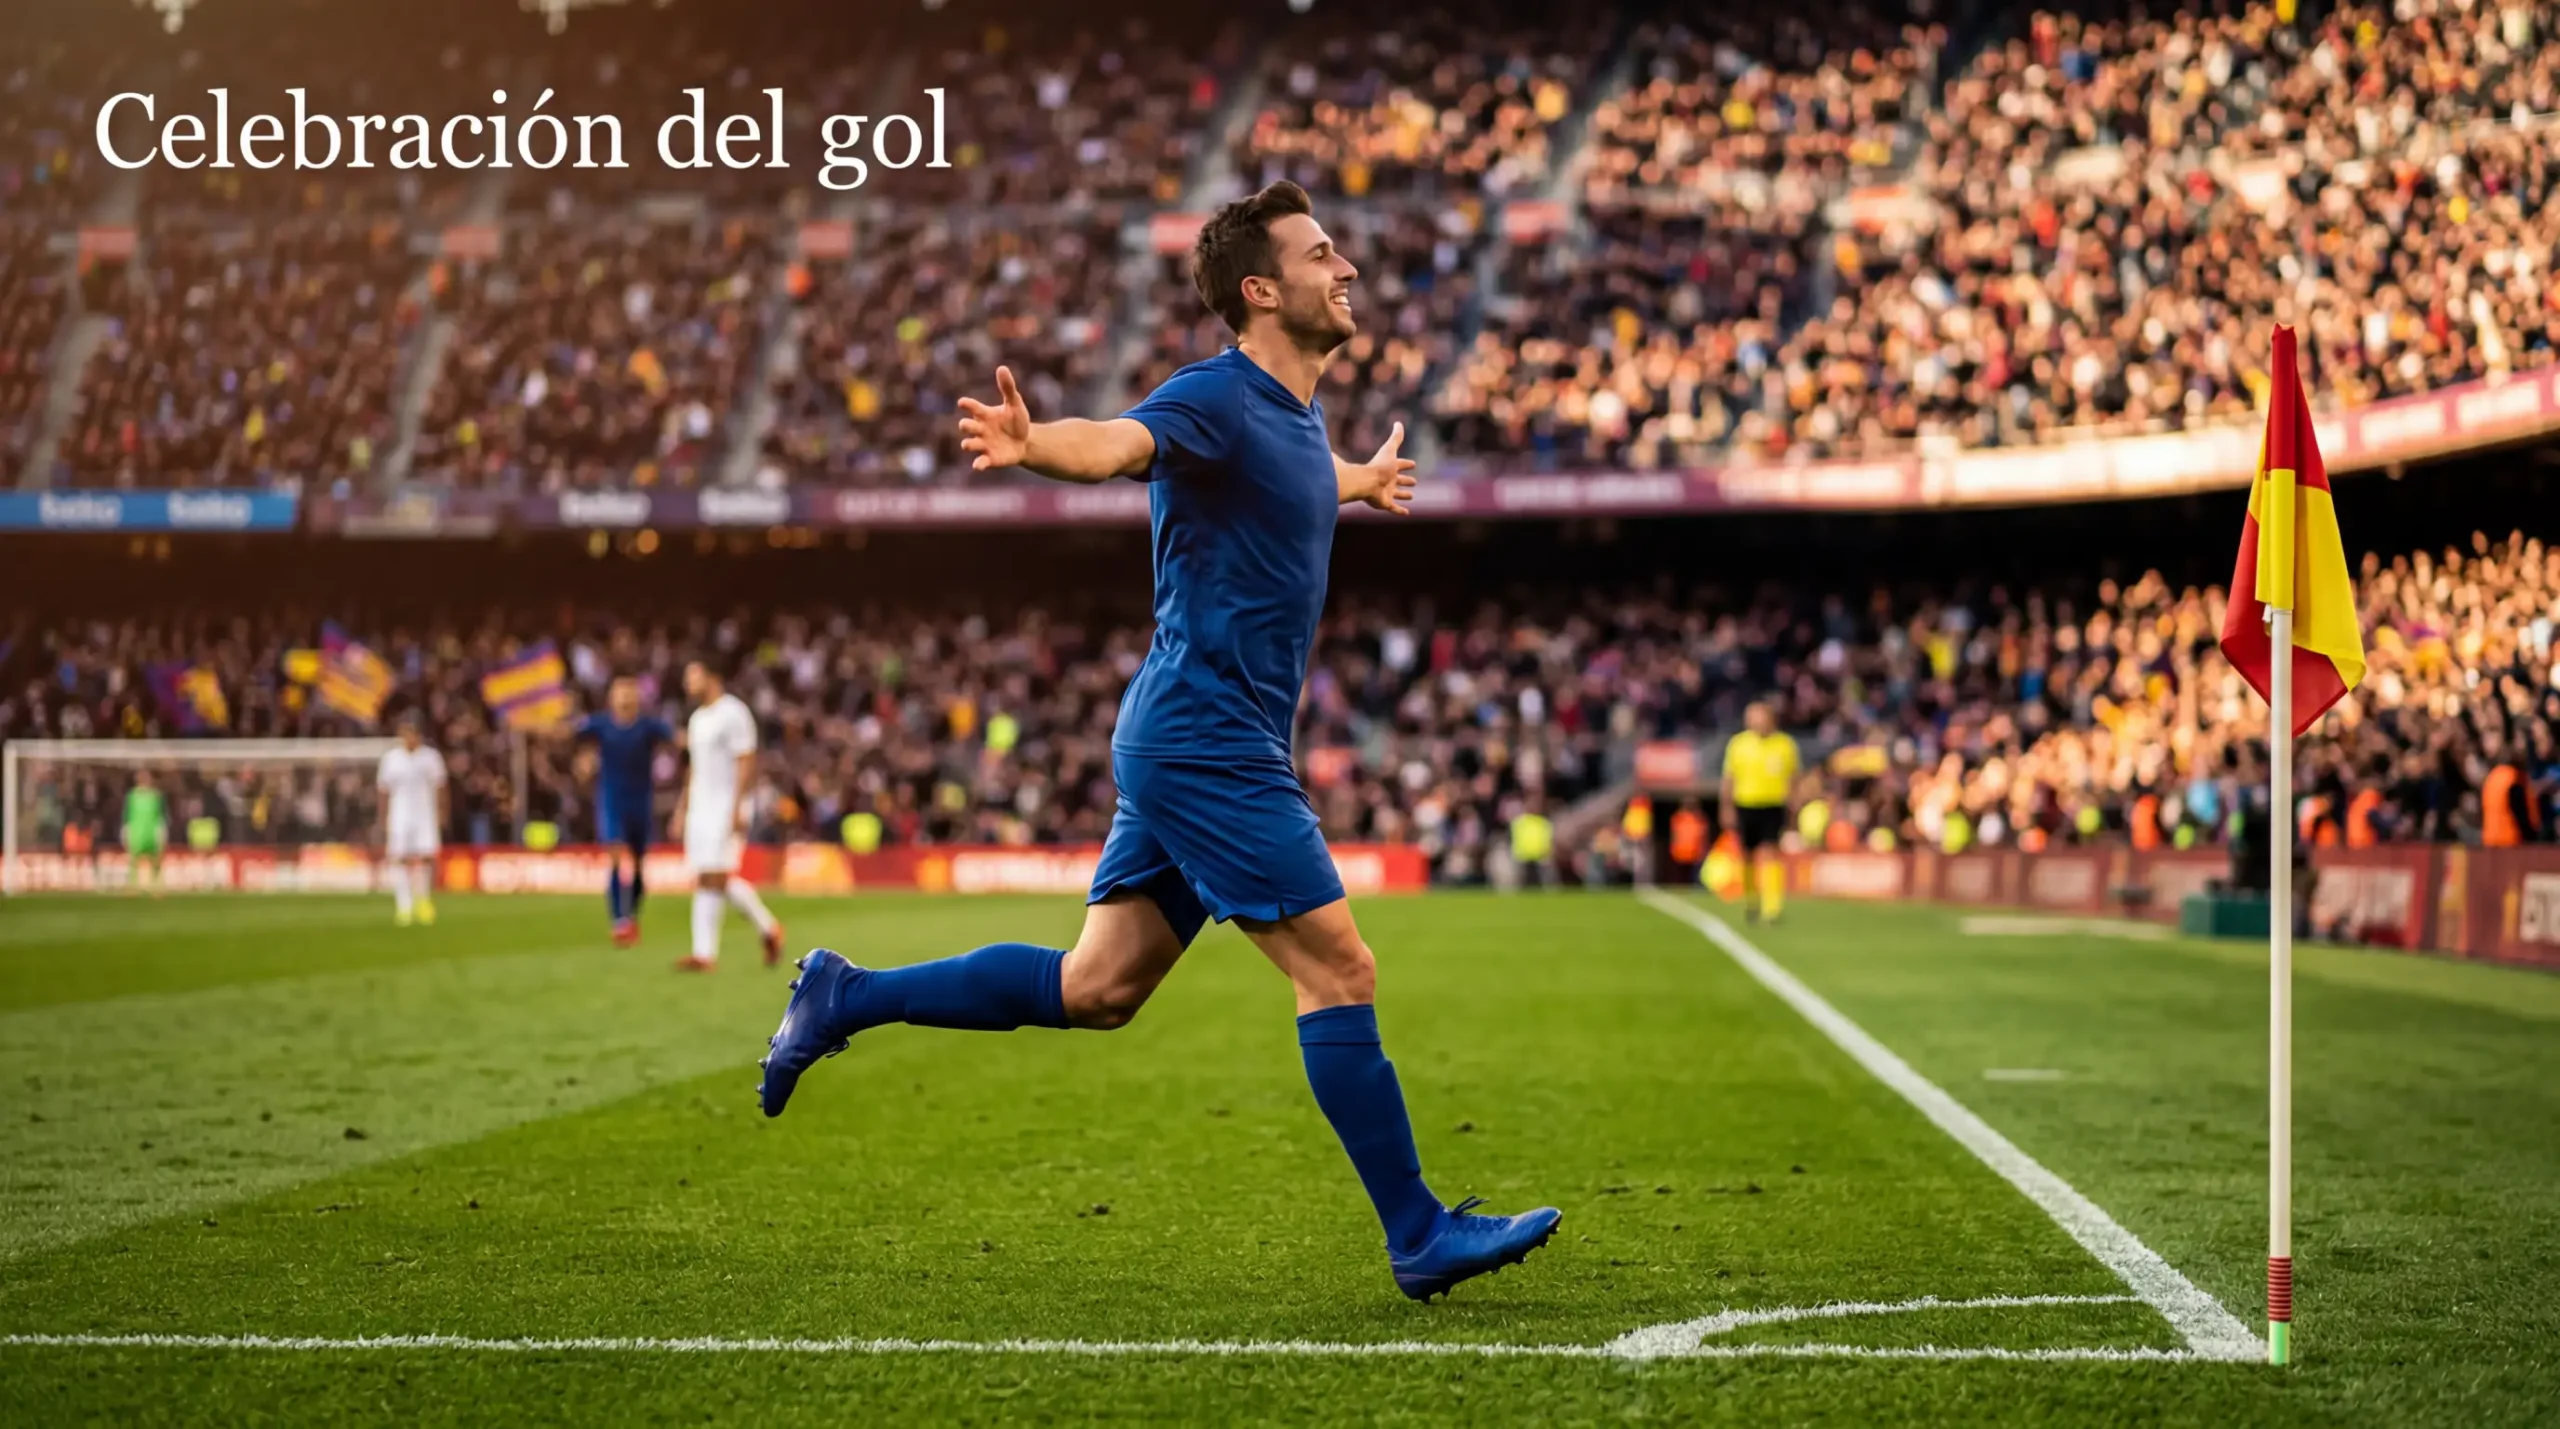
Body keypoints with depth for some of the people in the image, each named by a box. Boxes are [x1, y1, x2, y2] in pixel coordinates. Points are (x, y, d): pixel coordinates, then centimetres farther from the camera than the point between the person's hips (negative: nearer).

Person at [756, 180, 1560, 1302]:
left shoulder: (1296, 413, 15)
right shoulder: (1218, 395, -14)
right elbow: (1116, 446, -34)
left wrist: (1362, 483, 60)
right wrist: (1029, 442, -57)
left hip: (1182, 745, 10)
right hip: (1208, 738, -10)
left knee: (1095, 988, 11)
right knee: (1339, 971, -7)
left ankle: (847, 998, 18)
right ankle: (1420, 1239, 0)